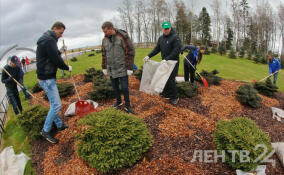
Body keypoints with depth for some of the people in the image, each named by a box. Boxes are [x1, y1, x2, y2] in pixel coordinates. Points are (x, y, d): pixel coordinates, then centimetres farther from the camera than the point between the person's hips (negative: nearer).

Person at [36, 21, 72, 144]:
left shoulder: (45, 40, 16)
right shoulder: (49, 40, -17)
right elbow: (56, 60, -21)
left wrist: (59, 52, 8)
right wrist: (67, 68, -6)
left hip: (47, 77, 11)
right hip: (47, 78, -11)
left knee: (54, 104, 18)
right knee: (56, 105, -6)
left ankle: (59, 125, 32)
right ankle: (45, 131, 8)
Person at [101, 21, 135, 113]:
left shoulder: (123, 36, -13)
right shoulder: (105, 39, 3)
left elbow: (130, 52, -13)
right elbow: (104, 54, 12)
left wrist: (130, 68, -14)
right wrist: (104, 67, 11)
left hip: (122, 68, -5)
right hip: (111, 69, 5)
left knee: (124, 87, -3)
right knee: (115, 87, 14)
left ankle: (127, 106, 14)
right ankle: (118, 101, 36)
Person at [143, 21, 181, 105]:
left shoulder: (175, 37, -11)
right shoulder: (161, 38, 11)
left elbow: (176, 51, -19)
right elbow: (157, 49, 13)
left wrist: (166, 59, -28)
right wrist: (149, 56, 0)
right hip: (164, 62, 7)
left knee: (170, 80, -7)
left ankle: (175, 97, 10)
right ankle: (166, 93, 30)